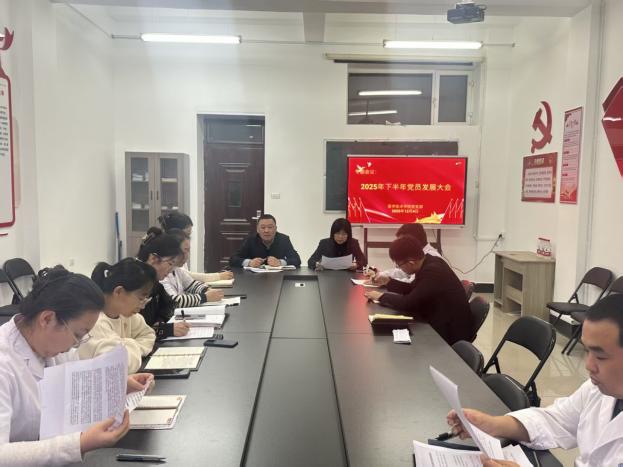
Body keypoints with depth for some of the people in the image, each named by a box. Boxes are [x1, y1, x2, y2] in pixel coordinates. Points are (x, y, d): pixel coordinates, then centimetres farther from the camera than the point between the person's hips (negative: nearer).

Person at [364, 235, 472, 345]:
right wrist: (388, 282, 6)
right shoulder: (429, 263, 0)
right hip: (443, 324, 8)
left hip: (452, 333, -8)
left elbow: (408, 303, -29)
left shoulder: (433, 272, -29)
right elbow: (412, 289, 16)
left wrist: (381, 296, -15)